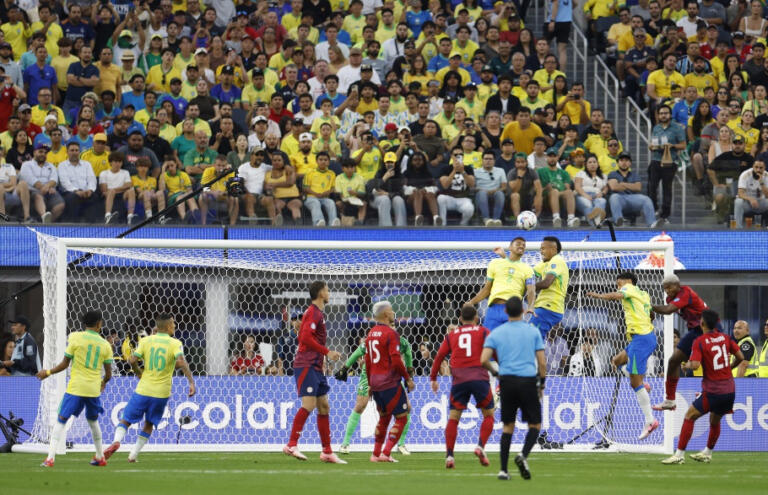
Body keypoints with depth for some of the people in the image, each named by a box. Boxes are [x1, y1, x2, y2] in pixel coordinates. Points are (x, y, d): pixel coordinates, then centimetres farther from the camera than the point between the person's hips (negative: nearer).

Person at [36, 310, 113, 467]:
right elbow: (108, 373, 7)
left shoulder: (76, 338, -4)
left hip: (76, 388, -3)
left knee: (61, 420, -2)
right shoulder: (105, 344, 4)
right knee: (93, 421, 23)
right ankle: (100, 457, 31)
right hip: (94, 389, 3)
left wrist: (48, 372, 14)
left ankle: (50, 458, -13)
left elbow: (64, 364, -2)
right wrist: (103, 382, 30)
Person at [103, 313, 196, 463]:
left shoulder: (146, 341, 2)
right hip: (161, 393, 0)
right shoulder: (175, 343, -3)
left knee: (125, 420, 8)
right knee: (149, 425, 19)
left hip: (143, 390, 0)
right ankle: (133, 455, 14)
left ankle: (116, 441, -21)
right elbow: (181, 362, -19)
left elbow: (132, 360, -5)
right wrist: (191, 381, -18)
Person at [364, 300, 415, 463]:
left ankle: (376, 454, 18)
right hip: (390, 382, -8)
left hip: (375, 383, 8)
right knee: (401, 417, 0)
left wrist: (370, 384, 24)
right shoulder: (391, 333, -13)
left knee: (384, 417, 21)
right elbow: (396, 360, -19)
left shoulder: (371, 334, 12)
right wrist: (408, 378, -9)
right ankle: (385, 453, -8)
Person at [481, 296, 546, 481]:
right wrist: (542, 384, 13)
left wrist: (495, 371, 15)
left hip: (507, 382, 2)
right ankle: (523, 455, -19)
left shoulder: (495, 334, 5)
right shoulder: (533, 332, 4)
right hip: (528, 381, -2)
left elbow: (484, 360, -4)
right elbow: (542, 362, 1)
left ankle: (503, 469, 3)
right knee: (535, 425, 8)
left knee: (508, 426, 10)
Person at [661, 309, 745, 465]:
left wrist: (687, 365, 1)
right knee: (715, 421, 25)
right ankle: (707, 453, 38)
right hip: (730, 390, 6)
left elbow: (695, 365, -21)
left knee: (689, 417, 2)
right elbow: (740, 357, 9)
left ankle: (679, 455, -3)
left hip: (712, 392, -6)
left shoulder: (699, 342, -10)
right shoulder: (725, 338, 6)